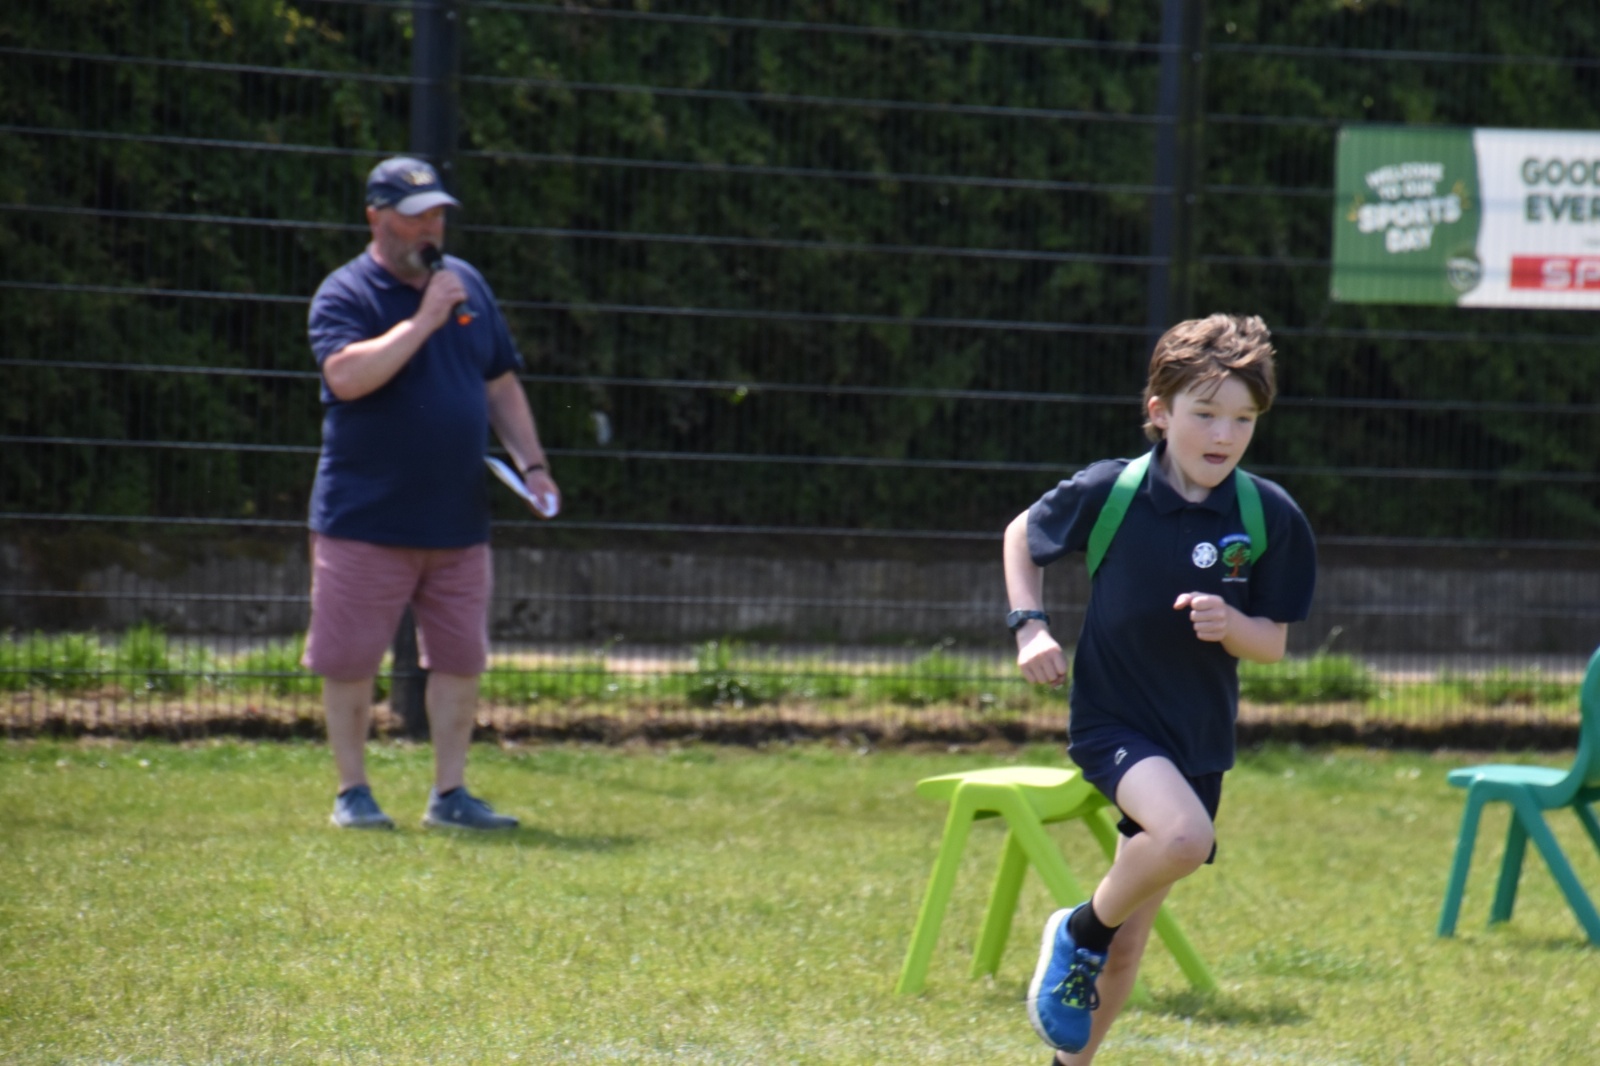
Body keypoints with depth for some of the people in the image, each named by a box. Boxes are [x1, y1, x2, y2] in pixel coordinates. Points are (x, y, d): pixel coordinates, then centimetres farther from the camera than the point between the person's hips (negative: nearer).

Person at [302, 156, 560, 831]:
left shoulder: (467, 285, 13)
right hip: (365, 521, -5)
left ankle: (450, 794, 14)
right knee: (350, 660, -1)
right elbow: (347, 375, -26)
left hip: (458, 521, 5)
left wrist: (530, 463, 9)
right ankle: (352, 793, 11)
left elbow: (501, 384, 19)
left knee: (460, 659, 6)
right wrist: (424, 319, -22)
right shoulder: (345, 294, -7)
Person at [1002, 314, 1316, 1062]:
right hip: (1111, 720, -4)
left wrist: (1231, 626, -22)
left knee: (1132, 930, 11)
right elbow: (1021, 535, 8)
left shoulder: (1269, 517, -8)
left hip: (1197, 739, 4)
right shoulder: (1106, 493, -12)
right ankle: (1079, 931, -5)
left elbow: (1273, 644, -1)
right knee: (1185, 835, -32)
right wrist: (1029, 626, -6)